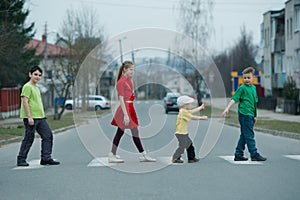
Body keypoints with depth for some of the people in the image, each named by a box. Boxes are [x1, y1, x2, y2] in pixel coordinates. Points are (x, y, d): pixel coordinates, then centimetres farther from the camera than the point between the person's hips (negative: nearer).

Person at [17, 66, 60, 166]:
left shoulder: (36, 88, 21)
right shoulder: (27, 87, -8)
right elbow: (25, 102, -15)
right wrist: (29, 117, -21)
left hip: (40, 117, 9)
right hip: (31, 118, -9)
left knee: (48, 135, 1)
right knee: (29, 138, -4)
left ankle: (46, 158, 3)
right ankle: (21, 160, 6)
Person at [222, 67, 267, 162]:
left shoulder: (253, 88, 15)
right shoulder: (242, 88, -7)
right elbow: (234, 99, -12)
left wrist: (254, 116, 24)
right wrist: (227, 108, -25)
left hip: (250, 115, 8)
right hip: (244, 114, -8)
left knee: (244, 136, 11)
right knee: (249, 135, -5)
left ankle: (238, 155, 16)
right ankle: (254, 155, -3)